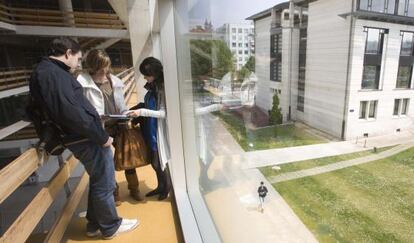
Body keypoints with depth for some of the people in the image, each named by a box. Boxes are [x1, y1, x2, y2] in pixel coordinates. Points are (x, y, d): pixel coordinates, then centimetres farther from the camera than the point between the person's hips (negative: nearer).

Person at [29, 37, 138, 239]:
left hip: (85, 137, 10)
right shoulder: (53, 73, -16)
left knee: (98, 182, 22)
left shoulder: (48, 71, 16)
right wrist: (101, 137, -18)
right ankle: (110, 227, 24)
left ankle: (94, 224, 36)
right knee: (104, 184, 5)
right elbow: (70, 112, -27)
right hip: (87, 139, -10)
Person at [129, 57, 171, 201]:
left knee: (159, 161, 7)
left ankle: (167, 187, 30)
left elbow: (163, 113, -22)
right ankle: (160, 186, 36)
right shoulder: (152, 87, 6)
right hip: (150, 129, 8)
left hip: (158, 130, -8)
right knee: (154, 161, 17)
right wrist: (138, 107, 3)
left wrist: (142, 112, -25)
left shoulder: (162, 88, -18)